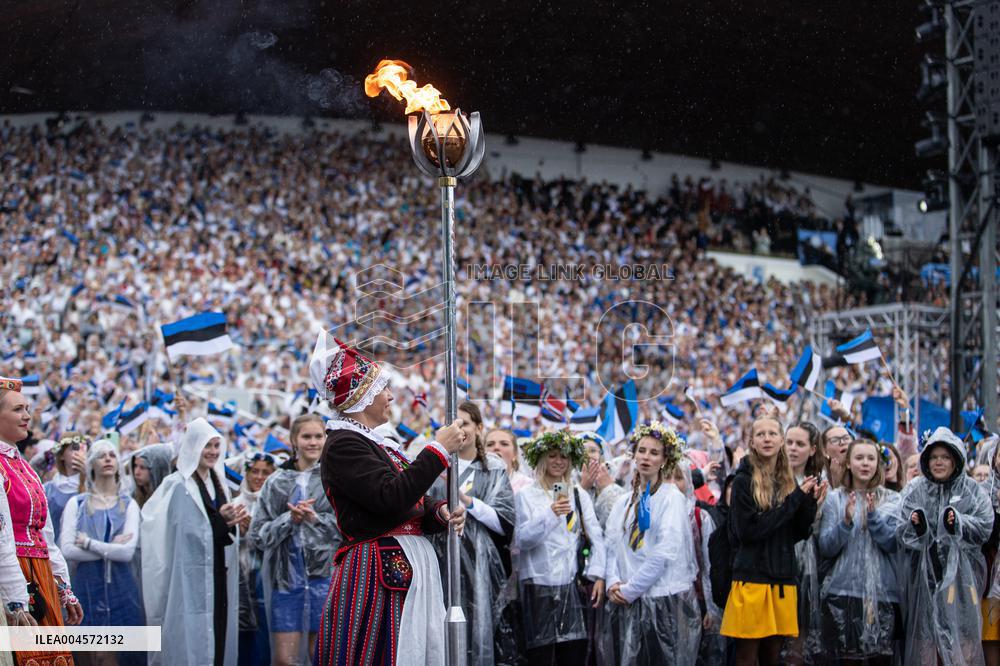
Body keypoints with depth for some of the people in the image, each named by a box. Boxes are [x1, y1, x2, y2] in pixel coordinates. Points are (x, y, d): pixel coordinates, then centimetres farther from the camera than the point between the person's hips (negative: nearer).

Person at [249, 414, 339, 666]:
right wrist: (289, 519, -10)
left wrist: (316, 518, -15)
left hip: (324, 576, -2)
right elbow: (257, 534, 5)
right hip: (286, 577, 2)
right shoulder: (276, 483, 10)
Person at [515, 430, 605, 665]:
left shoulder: (580, 496, 13)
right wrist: (550, 515, -21)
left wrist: (598, 575, -3)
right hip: (539, 585, -3)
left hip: (574, 584, 3)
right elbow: (522, 540, -9)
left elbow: (596, 537, 9)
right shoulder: (526, 496, 2)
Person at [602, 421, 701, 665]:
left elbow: (665, 551, -13)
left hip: (666, 600, -5)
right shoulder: (623, 503, 15)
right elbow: (611, 547, 11)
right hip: (627, 603, 5)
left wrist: (630, 589, -13)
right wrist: (613, 582, -7)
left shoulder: (672, 498, -3)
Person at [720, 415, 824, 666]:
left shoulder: (788, 481, 12)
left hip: (783, 579, 5)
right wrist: (795, 498, -14)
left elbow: (799, 533, 12)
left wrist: (810, 502, -6)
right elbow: (747, 531, -16)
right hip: (752, 577, -5)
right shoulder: (744, 481, -5)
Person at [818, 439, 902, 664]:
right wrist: (846, 521, -16)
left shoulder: (892, 500, 8)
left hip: (883, 592, 1)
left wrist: (874, 514, -16)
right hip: (844, 592, -1)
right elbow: (825, 548, -1)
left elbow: (894, 543, -4)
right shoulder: (835, 499, 5)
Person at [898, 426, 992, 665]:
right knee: (925, 637, 1)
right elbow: (900, 532, 1)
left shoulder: (972, 491, 6)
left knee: (963, 640, -3)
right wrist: (915, 525, -20)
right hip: (924, 575, 0)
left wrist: (958, 522, -19)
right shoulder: (914, 490, 7)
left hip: (960, 576, 0)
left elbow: (985, 527, -3)